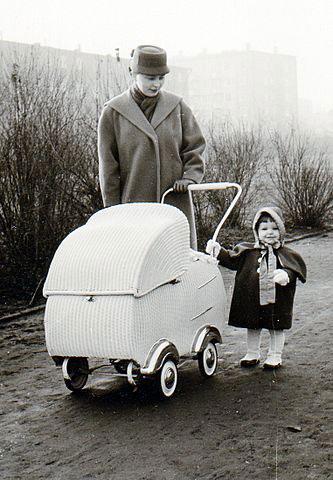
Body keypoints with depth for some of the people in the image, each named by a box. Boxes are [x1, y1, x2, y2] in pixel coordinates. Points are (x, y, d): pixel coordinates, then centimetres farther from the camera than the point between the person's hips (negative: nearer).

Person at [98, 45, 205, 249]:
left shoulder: (177, 106, 6)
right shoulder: (113, 112, 1)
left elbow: (195, 147, 13)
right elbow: (108, 167, 2)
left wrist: (189, 178, -6)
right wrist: (112, 211, 1)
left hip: (176, 202, 2)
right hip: (133, 205, -2)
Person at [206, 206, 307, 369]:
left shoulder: (286, 255, -3)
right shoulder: (248, 252, 3)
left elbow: (294, 270, -12)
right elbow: (231, 259, 7)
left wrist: (285, 275, -33)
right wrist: (218, 251, -3)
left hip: (276, 300, -2)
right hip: (252, 299, 2)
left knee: (276, 328, 9)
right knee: (252, 327, 16)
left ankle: (275, 356, 25)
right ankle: (252, 354, 33)